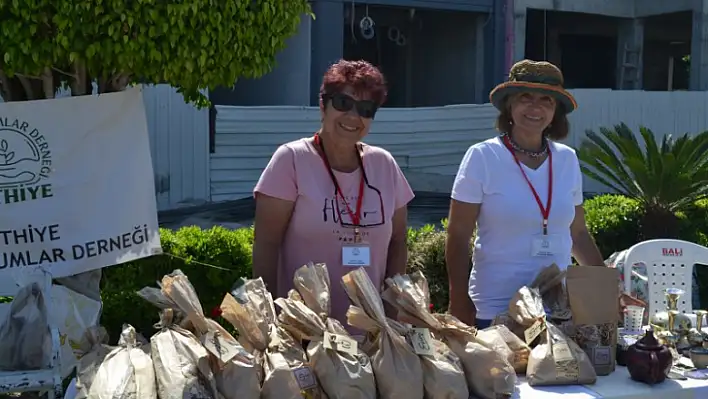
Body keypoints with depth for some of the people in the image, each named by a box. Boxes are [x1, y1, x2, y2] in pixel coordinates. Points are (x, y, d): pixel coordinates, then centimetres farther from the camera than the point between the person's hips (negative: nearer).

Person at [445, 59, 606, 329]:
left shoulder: (567, 159, 4)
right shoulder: (482, 157, -8)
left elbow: (577, 233, 14)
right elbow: (458, 238, -7)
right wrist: (460, 303, -10)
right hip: (495, 310, -3)